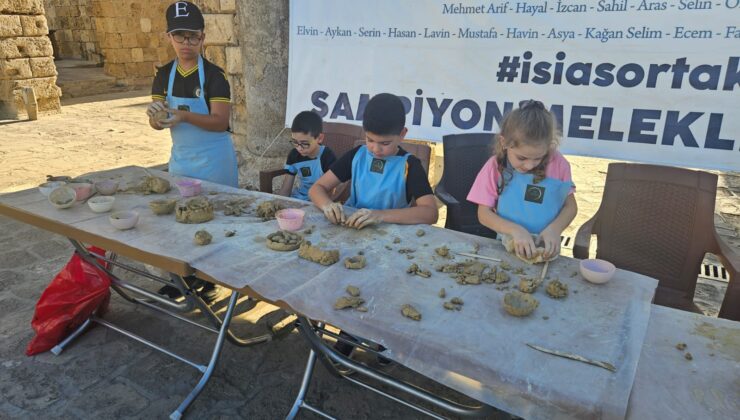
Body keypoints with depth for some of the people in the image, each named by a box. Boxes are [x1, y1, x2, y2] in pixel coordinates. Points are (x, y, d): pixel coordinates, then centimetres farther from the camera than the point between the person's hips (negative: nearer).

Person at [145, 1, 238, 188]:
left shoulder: (214, 75, -12)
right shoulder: (163, 75, 2)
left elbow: (221, 122, -18)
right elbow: (156, 124, 1)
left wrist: (184, 116, -30)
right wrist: (155, 115, -22)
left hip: (213, 159, -4)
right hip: (180, 158, 4)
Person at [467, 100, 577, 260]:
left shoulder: (557, 164, -5)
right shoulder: (495, 167, -7)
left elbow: (571, 205, 3)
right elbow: (484, 213, -4)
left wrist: (554, 229, -16)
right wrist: (515, 230, -20)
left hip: (546, 251, 1)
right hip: (509, 249, -1)